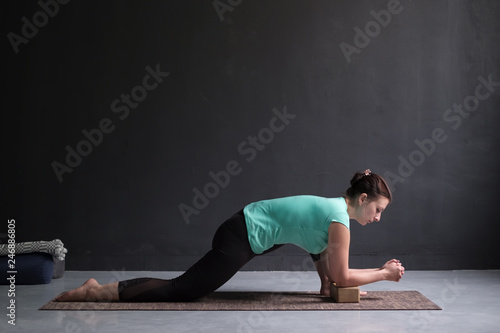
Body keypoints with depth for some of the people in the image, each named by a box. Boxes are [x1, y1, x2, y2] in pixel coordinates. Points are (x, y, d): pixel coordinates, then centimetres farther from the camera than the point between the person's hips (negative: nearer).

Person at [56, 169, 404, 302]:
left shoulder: (334, 206, 14)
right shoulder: (340, 219, -13)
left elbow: (320, 246, 27)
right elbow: (342, 277, -8)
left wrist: (325, 279, 15)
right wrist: (384, 273, 1)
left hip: (245, 227, 7)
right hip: (239, 239, -7)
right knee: (179, 290, -4)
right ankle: (94, 292, -4)